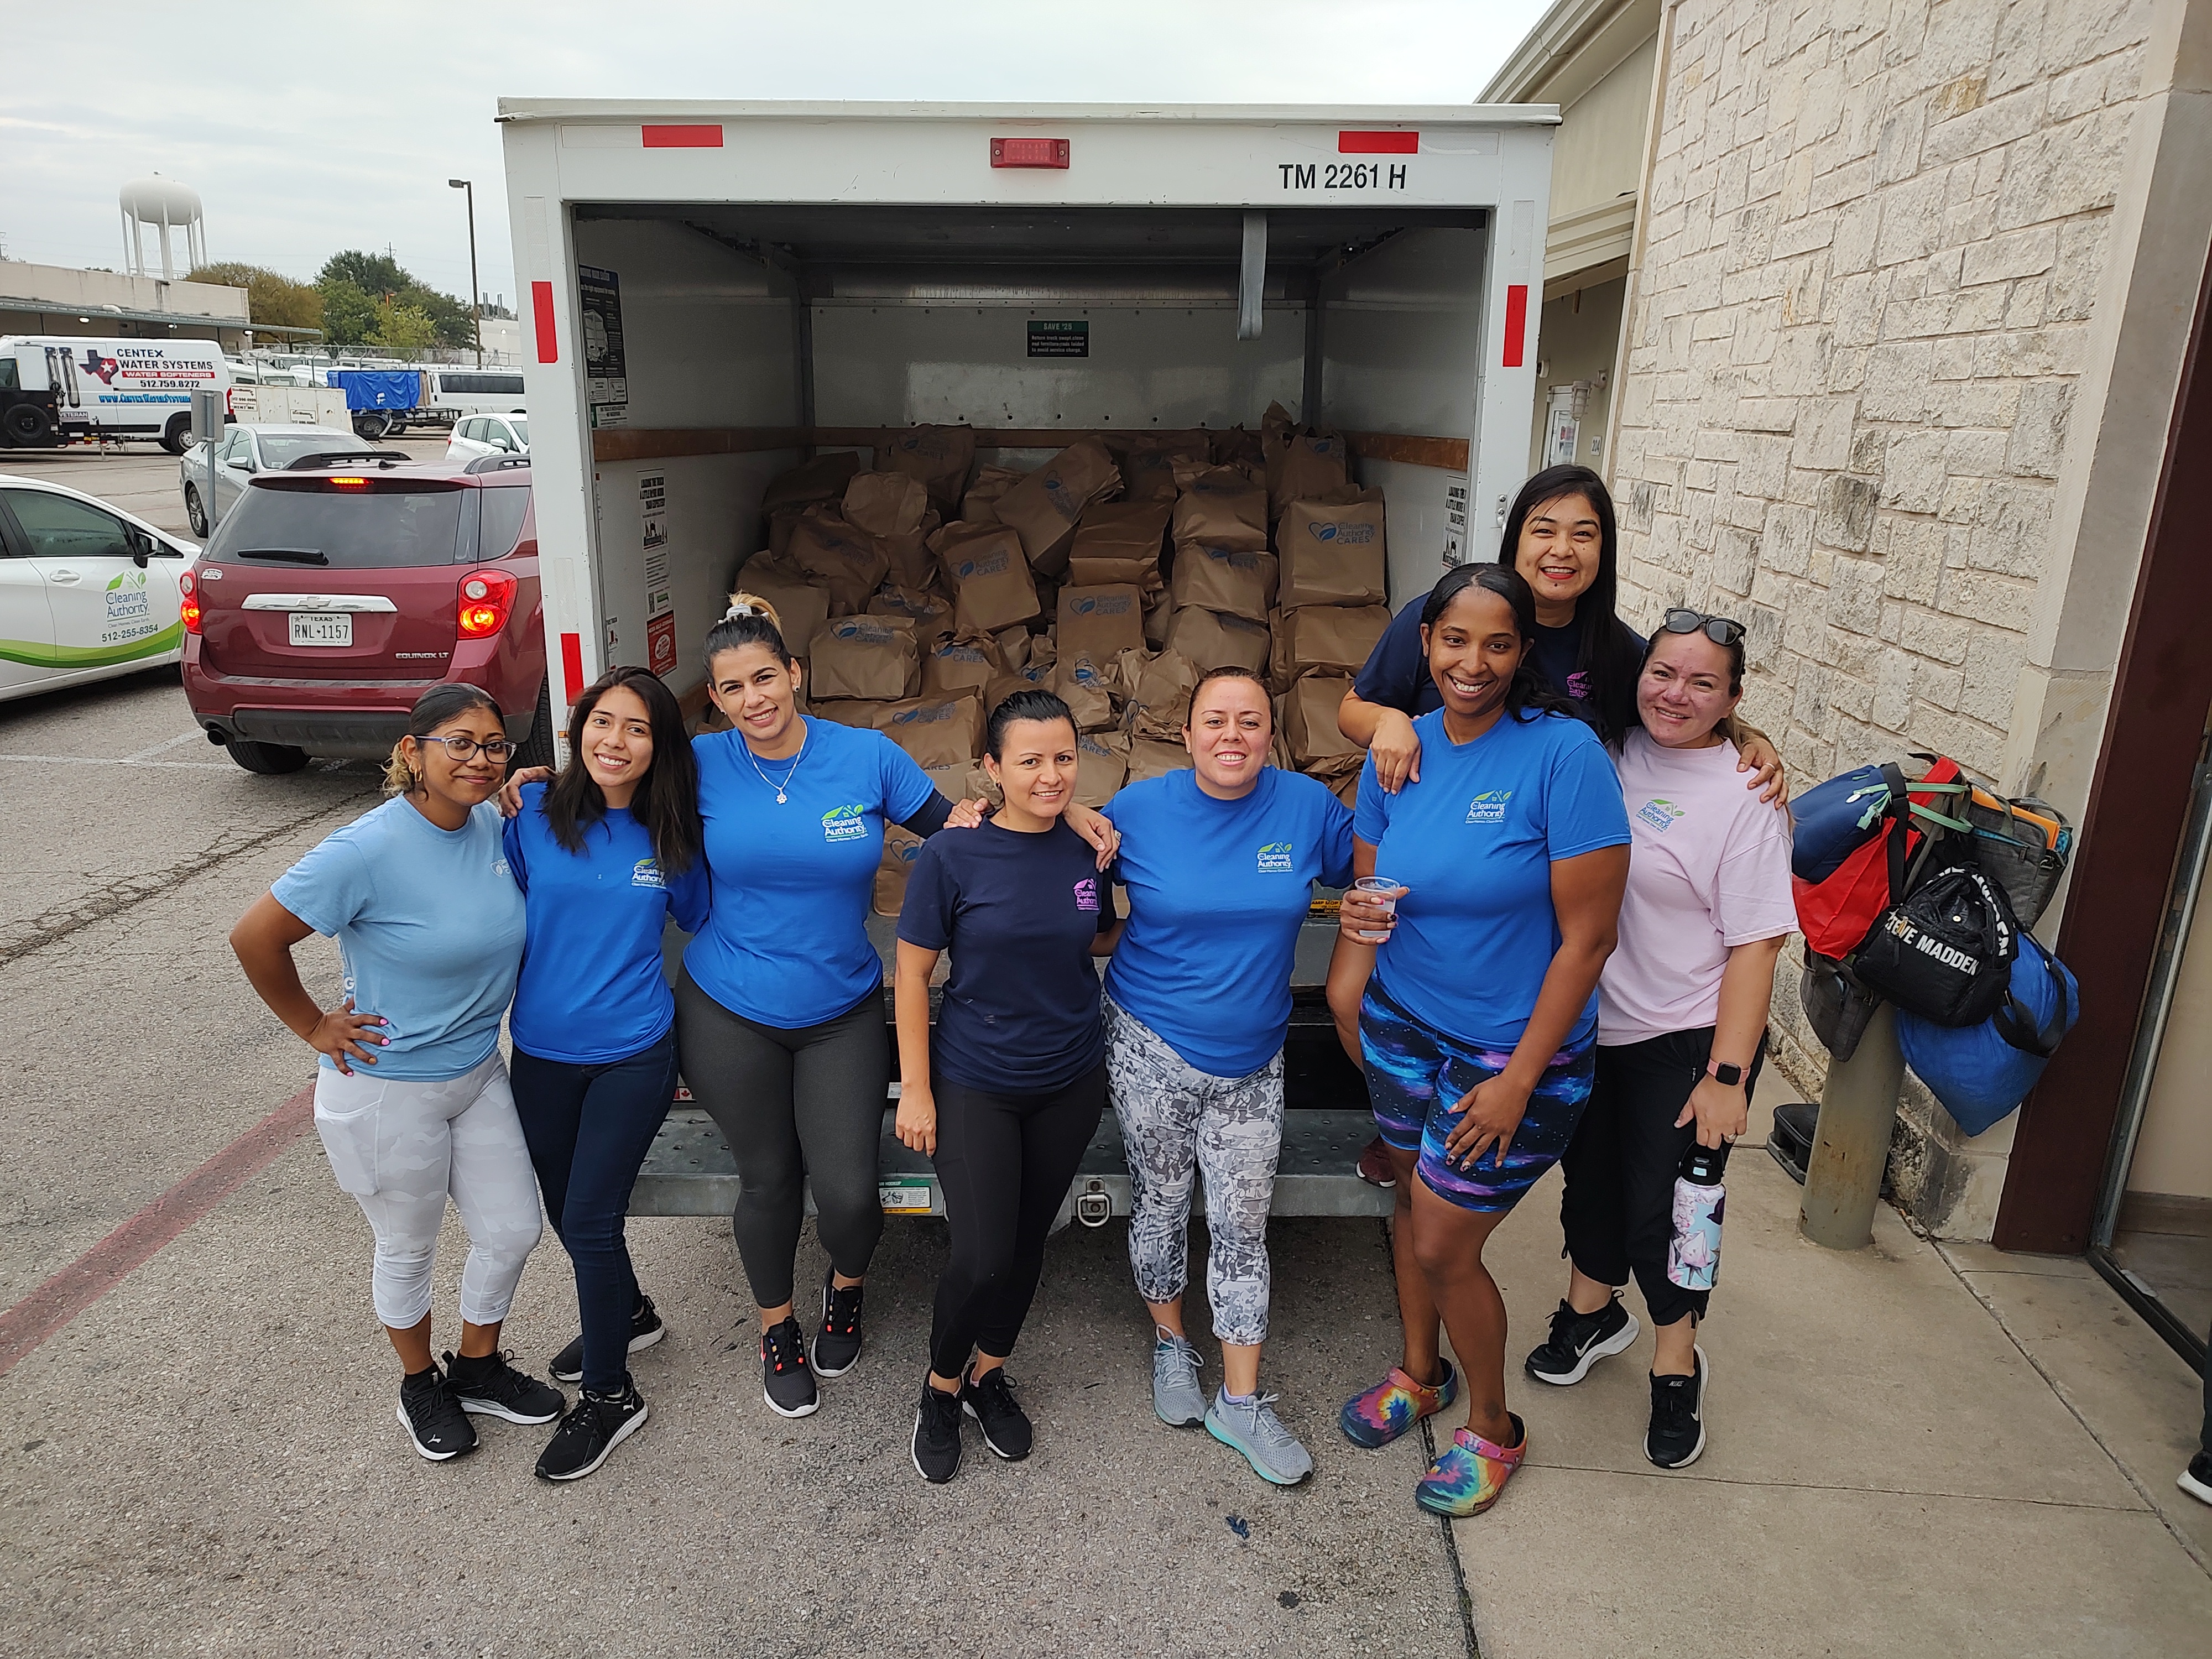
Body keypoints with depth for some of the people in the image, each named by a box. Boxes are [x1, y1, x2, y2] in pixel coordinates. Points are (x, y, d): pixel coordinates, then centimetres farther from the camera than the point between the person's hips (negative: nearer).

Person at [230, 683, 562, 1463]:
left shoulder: (493, 824, -6)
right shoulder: (369, 850, -25)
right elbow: (254, 937, -18)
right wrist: (315, 1027, -10)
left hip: (479, 1073, 6)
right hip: (388, 1089, -6)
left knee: (514, 1231, 14)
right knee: (408, 1252, 16)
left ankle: (478, 1367, 41)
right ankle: (420, 1384, 42)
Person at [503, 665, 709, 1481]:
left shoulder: (671, 837, -7)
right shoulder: (534, 813, -6)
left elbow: (702, 922, 5)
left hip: (633, 1056, -3)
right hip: (541, 1052, 3)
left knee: (590, 1219, -2)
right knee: (564, 1210, 19)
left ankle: (608, 1395, 19)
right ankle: (627, 1313, 48)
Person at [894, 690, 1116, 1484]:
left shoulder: (1091, 850, -5)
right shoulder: (952, 855, -16)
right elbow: (914, 972, -9)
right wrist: (915, 1088, -9)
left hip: (1070, 1082, 4)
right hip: (974, 1083, -4)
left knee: (1028, 1239, 15)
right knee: (982, 1255, -4)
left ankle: (988, 1373, 40)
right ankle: (941, 1386, 26)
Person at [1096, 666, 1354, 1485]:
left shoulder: (1306, 805, -7)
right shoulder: (1139, 809, -9)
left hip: (1252, 1057, 1)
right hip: (1151, 1047, -1)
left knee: (1243, 1226, 7)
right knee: (1160, 1204, 14)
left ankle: (1241, 1403, 23)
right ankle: (1171, 1345, 40)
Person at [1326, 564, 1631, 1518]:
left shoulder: (1565, 752, -21)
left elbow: (1588, 935, -20)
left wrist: (1519, 1079, -17)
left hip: (1514, 1048, -5)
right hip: (1404, 1022, 5)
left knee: (1443, 1247, 3)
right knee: (1413, 1197, 20)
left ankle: (1493, 1429, 33)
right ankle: (1421, 1376, 48)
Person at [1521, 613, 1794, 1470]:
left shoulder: (1745, 797, -15)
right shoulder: (1613, 754, 0)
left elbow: (1755, 946, -16)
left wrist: (1727, 1077, -19)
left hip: (1685, 1043, -5)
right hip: (1589, 1023, 5)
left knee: (1661, 1212, 5)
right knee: (1590, 1178, 20)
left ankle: (1677, 1364, 31)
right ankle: (1593, 1311, 46)